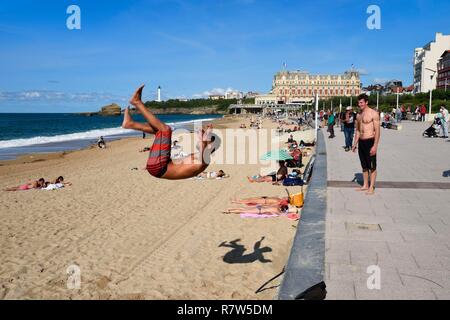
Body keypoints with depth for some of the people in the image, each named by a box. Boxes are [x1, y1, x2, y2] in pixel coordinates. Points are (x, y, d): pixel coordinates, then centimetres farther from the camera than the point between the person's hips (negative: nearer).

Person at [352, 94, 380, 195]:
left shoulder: (373, 114, -9)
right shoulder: (359, 115, 13)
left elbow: (377, 131, -13)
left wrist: (375, 146, -18)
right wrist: (355, 144, 13)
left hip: (370, 142, -7)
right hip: (361, 142, 7)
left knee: (372, 166, 1)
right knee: (364, 166, 14)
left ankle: (371, 187, 8)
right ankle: (365, 185, 23)